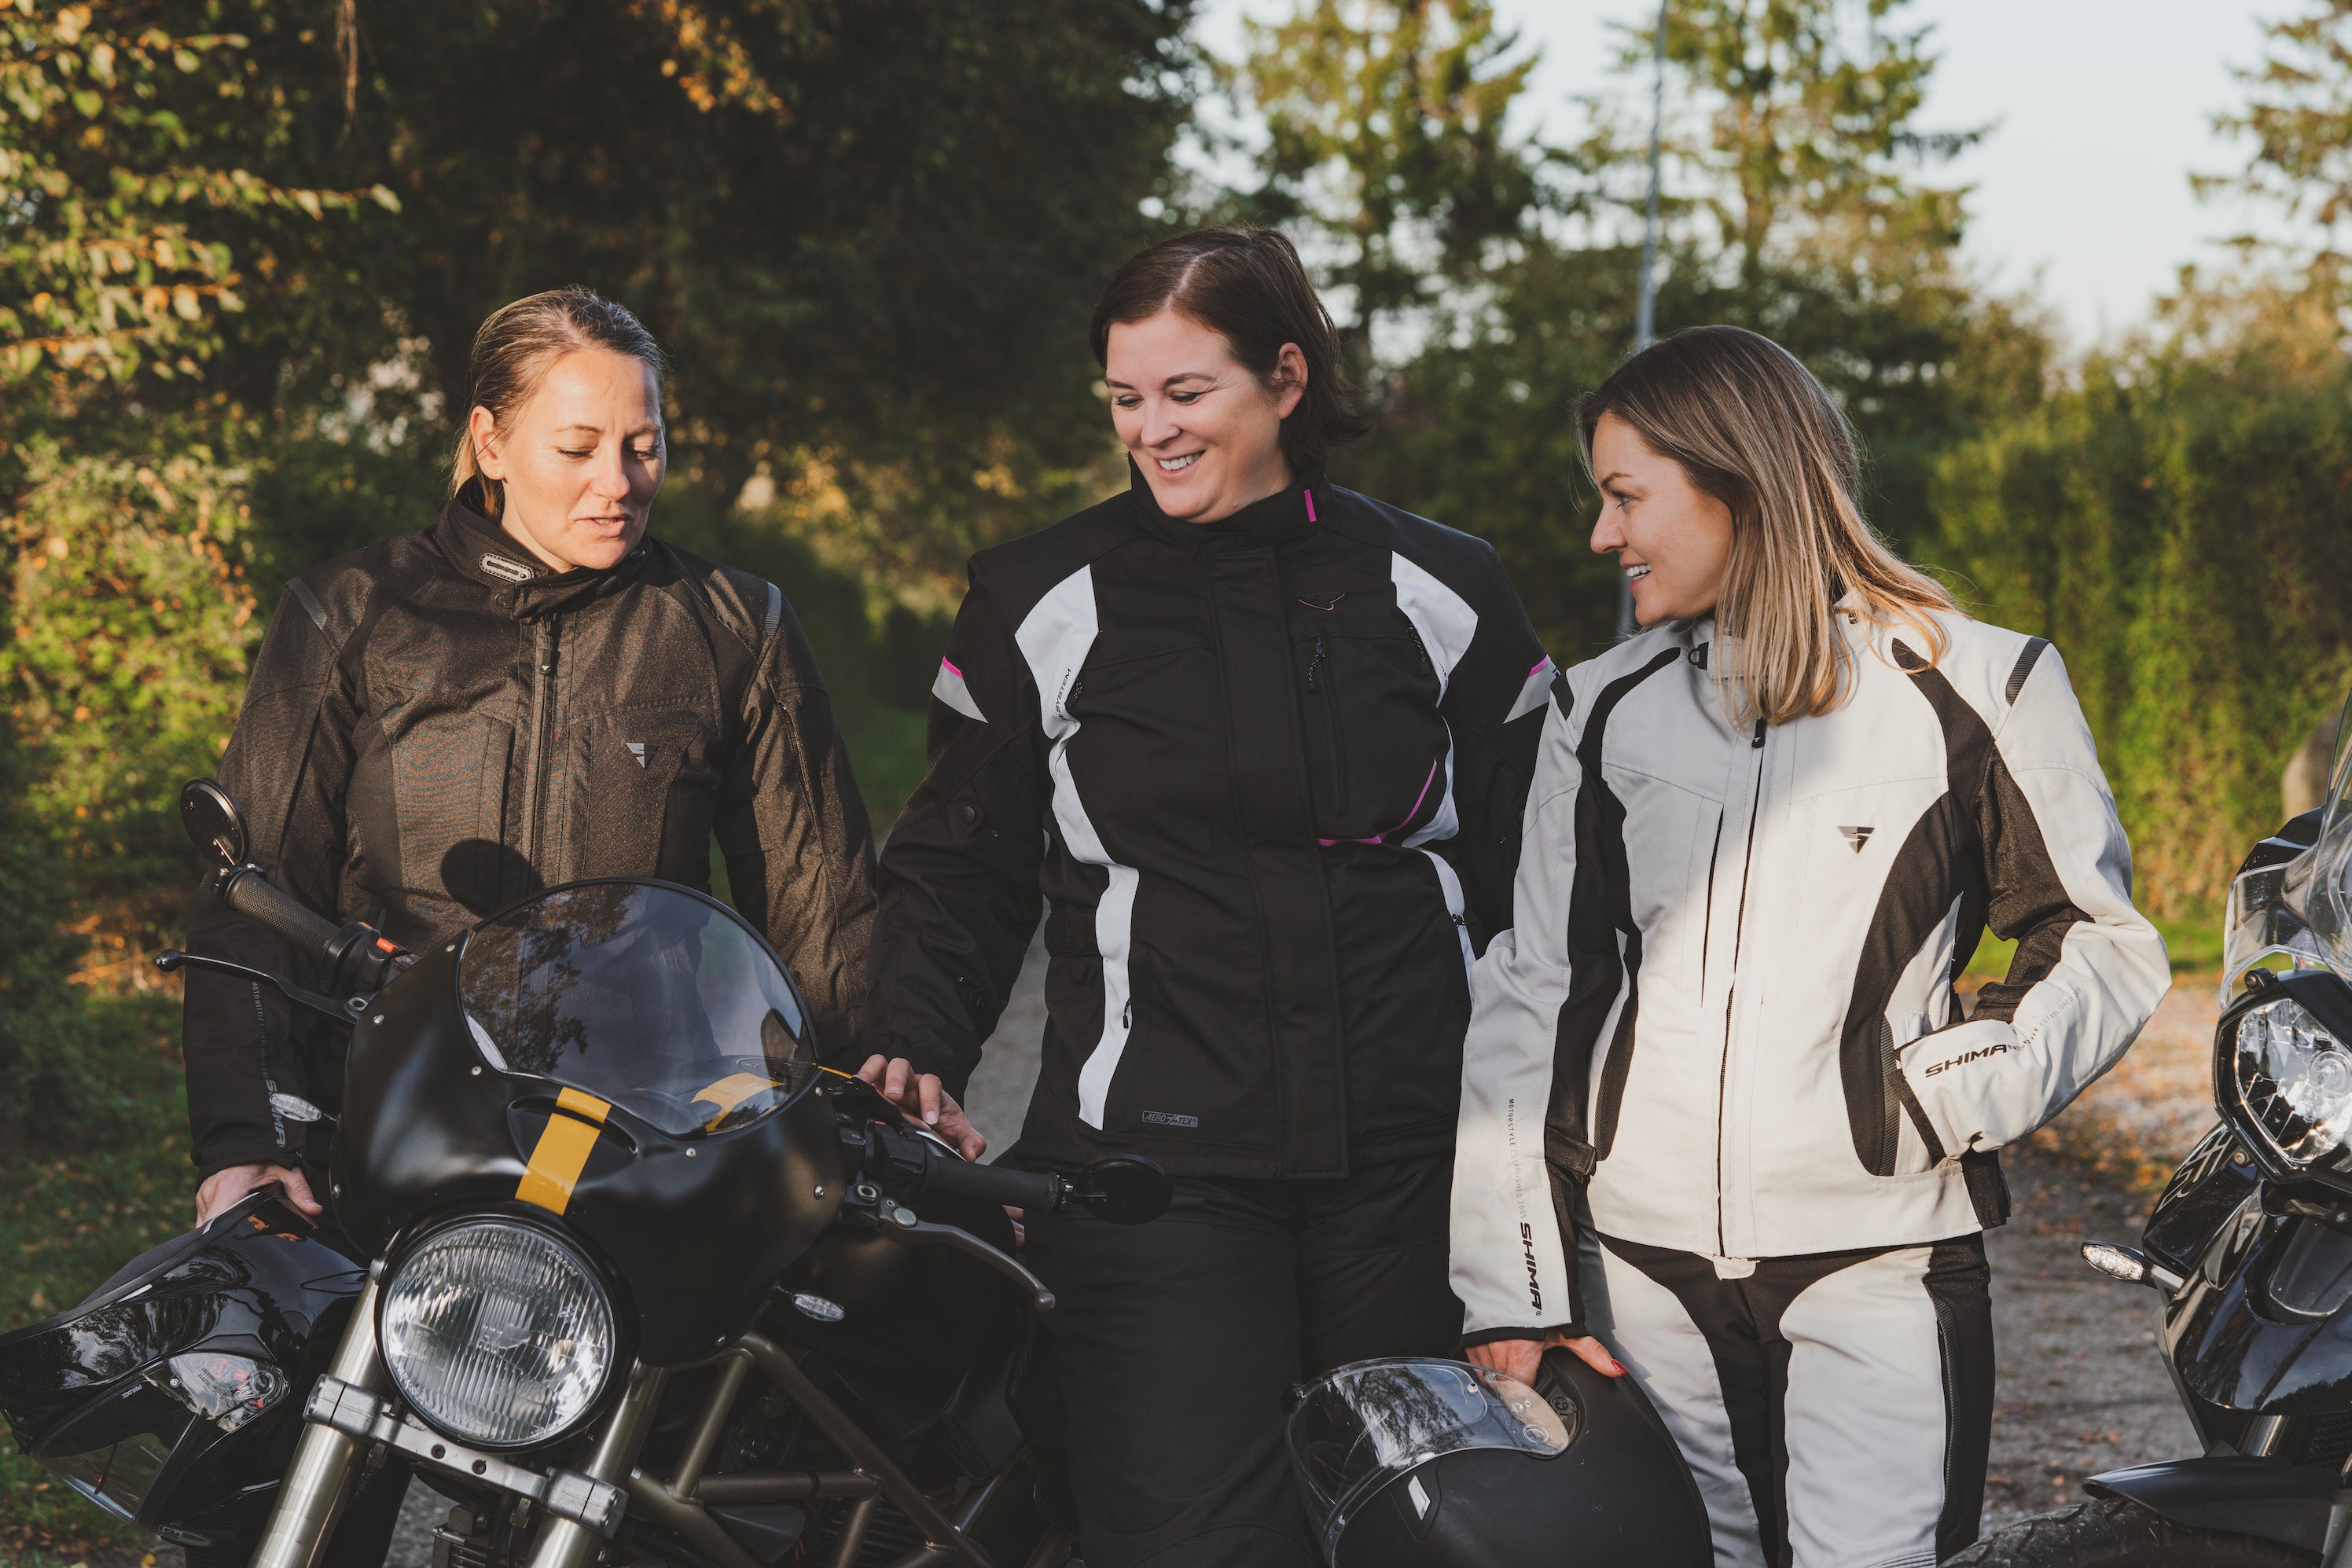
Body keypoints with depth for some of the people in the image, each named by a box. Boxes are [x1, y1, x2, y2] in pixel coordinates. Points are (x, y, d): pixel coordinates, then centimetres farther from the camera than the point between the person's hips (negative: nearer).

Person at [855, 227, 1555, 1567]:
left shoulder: (1442, 593, 7)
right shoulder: (1043, 602, 6)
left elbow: (1534, 875, 11)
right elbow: (963, 862, 12)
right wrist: (919, 1058, -3)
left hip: (1413, 1163, 2)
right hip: (1157, 1158, -2)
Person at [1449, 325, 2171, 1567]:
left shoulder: (1974, 690, -1)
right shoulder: (1604, 706, 10)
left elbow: (2102, 942, 6)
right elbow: (1529, 993, 9)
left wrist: (1952, 1097, -12)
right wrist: (1512, 1287, 1)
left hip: (1878, 1259, -3)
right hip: (1641, 1264, 3)